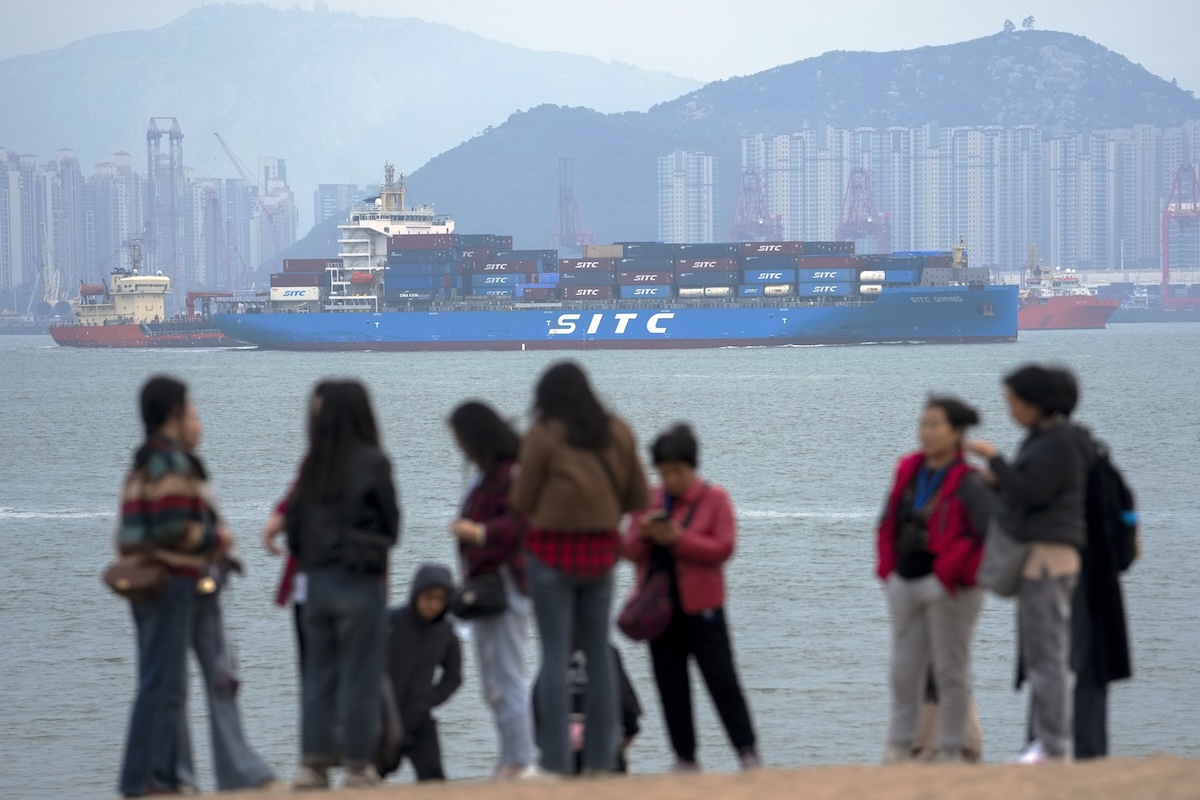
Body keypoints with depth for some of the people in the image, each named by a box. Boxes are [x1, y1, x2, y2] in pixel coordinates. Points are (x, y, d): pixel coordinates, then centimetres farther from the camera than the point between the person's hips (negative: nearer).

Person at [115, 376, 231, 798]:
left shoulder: (143, 462, 18)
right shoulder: (170, 461, -12)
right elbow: (172, 529, -20)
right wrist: (215, 538, -5)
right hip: (170, 582, -10)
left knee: (167, 686, 14)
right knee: (161, 685, -9)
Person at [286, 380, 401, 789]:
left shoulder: (312, 465, 2)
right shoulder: (372, 462, -10)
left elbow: (293, 523, 4)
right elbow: (391, 523, -3)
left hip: (317, 580, 5)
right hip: (360, 580, -5)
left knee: (318, 676, 12)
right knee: (360, 677, 2)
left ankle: (312, 763, 11)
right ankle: (358, 766, 4)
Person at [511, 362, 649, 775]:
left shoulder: (543, 437, -9)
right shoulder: (618, 433, 3)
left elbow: (523, 503, -4)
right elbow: (637, 496, 8)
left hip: (553, 549, -4)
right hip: (601, 548, 4)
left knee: (555, 654, -1)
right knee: (599, 652, 11)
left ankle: (556, 760, -3)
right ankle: (602, 758, 10)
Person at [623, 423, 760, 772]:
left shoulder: (715, 498, -3)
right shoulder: (650, 499, 9)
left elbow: (723, 548, -12)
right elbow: (630, 550, 8)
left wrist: (677, 538, -20)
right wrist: (644, 533, -14)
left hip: (701, 608, -4)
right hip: (660, 608, 4)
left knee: (722, 681, -5)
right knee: (671, 686, 7)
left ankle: (747, 751, 1)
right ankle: (685, 757, 14)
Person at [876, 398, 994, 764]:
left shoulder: (969, 483, -13)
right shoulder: (909, 470, 7)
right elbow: (889, 524, 17)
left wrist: (947, 578, -16)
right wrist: (888, 570, 8)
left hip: (949, 590, -7)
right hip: (906, 583, 7)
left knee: (950, 669, 2)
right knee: (904, 669, 9)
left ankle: (952, 749, 9)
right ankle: (899, 747, 15)